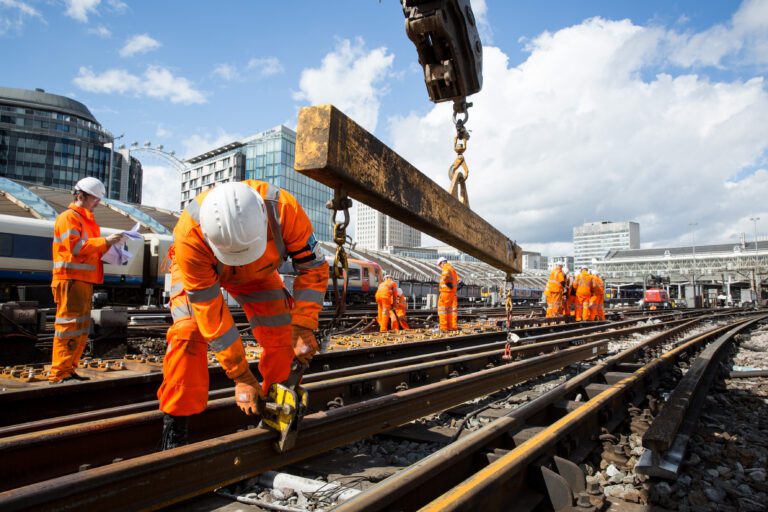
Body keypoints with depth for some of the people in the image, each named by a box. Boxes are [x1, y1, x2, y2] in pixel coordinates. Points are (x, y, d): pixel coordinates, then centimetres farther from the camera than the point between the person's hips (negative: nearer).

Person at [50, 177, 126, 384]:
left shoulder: (86, 220, 22)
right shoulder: (69, 217, -6)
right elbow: (75, 246, -18)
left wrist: (107, 245, 8)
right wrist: (105, 241, -18)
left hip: (84, 281, 10)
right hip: (71, 280, -10)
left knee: (81, 328, 12)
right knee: (69, 326, -9)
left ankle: (68, 370, 18)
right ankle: (59, 373, -4)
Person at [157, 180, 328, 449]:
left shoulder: (284, 208, -40)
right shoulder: (190, 235, -42)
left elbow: (313, 267, -25)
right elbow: (210, 312, -35)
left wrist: (303, 329, -29)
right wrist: (241, 376, -30)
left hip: (257, 271, 2)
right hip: (199, 270, -2)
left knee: (281, 334, -7)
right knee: (188, 334, -23)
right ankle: (174, 430, -9)